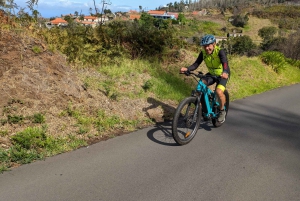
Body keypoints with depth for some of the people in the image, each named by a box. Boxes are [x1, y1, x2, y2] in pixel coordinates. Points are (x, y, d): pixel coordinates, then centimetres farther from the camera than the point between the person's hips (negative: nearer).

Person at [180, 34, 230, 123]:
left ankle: (222, 111, -1)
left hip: (222, 74, -5)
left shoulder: (220, 52, -27)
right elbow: (196, 64, -21)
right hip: (211, 74, 5)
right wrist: (187, 69, -41)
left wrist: (225, 72, -64)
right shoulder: (203, 53, -14)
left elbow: (225, 63, -42)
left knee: (219, 91, -29)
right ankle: (205, 107, -1)